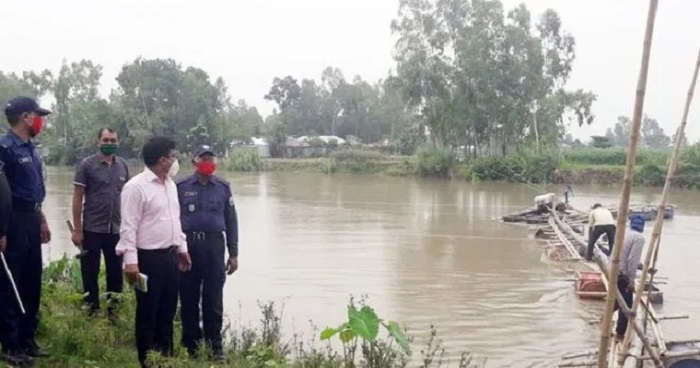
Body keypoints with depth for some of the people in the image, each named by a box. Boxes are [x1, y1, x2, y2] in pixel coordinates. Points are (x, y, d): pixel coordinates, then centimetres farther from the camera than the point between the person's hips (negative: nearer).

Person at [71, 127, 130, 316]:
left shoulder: (123, 165, 5)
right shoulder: (87, 164, -5)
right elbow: (77, 197, -5)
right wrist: (77, 229, -9)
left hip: (117, 229, 3)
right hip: (92, 229, -3)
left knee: (116, 272, 11)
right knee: (90, 273, 7)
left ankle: (114, 311, 24)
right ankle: (92, 311, 20)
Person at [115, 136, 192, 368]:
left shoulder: (170, 184, 11)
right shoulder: (136, 186, -14)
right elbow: (128, 227, -17)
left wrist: (182, 248, 19)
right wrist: (130, 261, -22)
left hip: (169, 255, 8)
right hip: (149, 258, -8)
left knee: (167, 311, 15)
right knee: (147, 313, 4)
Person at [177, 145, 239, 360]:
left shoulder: (223, 187, 6)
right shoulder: (181, 187, 1)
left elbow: (231, 221, 8)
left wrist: (233, 253, 6)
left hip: (214, 246, 0)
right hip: (187, 245, 0)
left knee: (213, 299, 1)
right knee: (188, 298, 7)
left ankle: (215, 345, 10)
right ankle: (190, 344, 19)